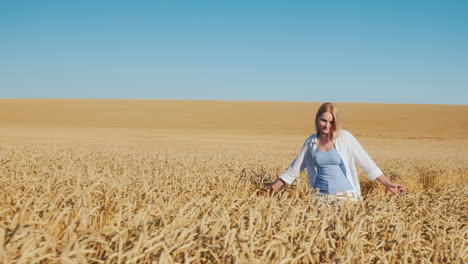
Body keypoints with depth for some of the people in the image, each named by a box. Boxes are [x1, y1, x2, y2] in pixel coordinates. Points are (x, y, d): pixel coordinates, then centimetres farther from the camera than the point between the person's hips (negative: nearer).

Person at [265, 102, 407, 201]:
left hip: (346, 195, -2)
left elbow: (366, 162, -1)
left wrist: (387, 183, -2)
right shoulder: (311, 142, 4)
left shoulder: (345, 138, -5)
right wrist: (276, 185, 12)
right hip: (321, 196, 2)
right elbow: (294, 168, 13)